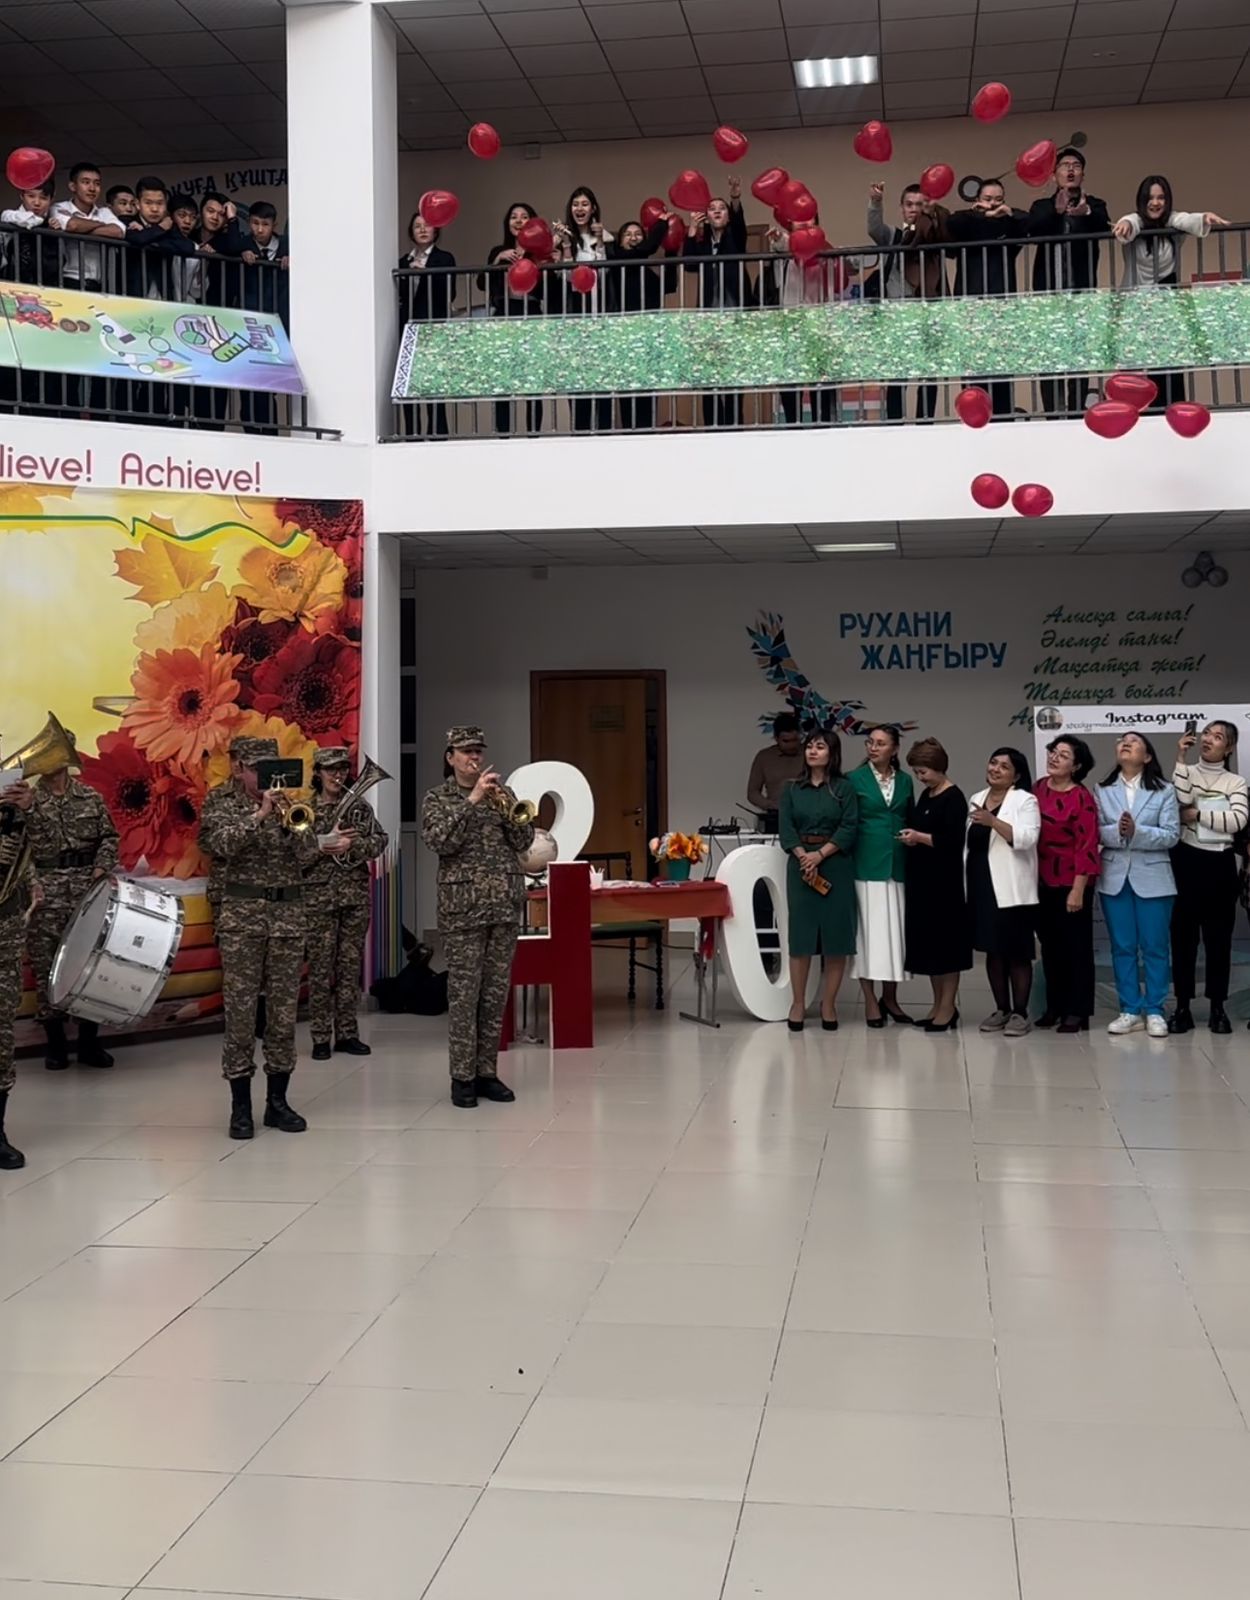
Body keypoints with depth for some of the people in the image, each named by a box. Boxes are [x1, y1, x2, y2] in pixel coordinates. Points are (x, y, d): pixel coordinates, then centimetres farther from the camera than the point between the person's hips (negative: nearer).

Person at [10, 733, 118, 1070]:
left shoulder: (90, 797, 7)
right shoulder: (29, 799, 2)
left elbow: (108, 837, 9)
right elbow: (28, 842, -14)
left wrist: (102, 867, -8)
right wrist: (26, 809, -32)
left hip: (87, 889, 1)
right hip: (46, 895, -1)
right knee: (46, 967, 1)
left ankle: (89, 1043, 14)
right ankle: (55, 1044, 12)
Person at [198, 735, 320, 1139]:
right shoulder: (220, 800, 3)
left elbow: (308, 855, 1)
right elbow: (223, 844, -14)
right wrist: (260, 814, -17)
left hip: (289, 913, 3)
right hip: (242, 915, -3)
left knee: (284, 1010, 6)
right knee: (240, 1010, -3)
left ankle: (278, 1101, 15)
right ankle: (240, 1106, 5)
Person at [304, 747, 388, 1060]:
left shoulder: (361, 807, 9)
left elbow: (379, 841, 0)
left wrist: (353, 845, -16)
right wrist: (324, 845, -19)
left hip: (357, 894, 3)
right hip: (319, 896, -3)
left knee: (351, 965, 7)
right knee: (320, 967, -1)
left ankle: (347, 1033, 14)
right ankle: (320, 1038, 5)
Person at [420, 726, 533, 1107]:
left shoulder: (500, 793, 12)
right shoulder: (437, 799, 2)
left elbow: (524, 841, 5)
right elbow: (441, 841, -16)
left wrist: (505, 807, -11)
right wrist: (472, 800, -18)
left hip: (505, 905, 4)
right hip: (463, 908, -4)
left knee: (496, 993, 7)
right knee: (463, 994, -3)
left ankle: (487, 1072, 15)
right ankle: (462, 1077, 4)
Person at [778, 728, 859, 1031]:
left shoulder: (844, 788, 3)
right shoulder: (792, 789, 10)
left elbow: (850, 828, -6)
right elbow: (786, 828, 1)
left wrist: (820, 855, -15)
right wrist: (803, 857, -14)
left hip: (835, 866, -1)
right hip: (800, 865, 1)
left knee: (835, 935, -2)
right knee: (800, 932, 0)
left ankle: (828, 1004, 6)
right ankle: (798, 1003, 7)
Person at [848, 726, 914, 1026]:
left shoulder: (905, 781, 10)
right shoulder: (855, 779, 0)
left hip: (898, 864, 3)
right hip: (866, 863, -3)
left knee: (895, 929, 7)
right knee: (870, 929, -2)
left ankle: (890, 997, 19)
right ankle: (870, 1001, 4)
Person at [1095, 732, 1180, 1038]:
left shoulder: (1164, 790, 0)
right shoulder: (1103, 790, 7)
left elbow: (1171, 835, -8)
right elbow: (1095, 832, -2)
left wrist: (1137, 832, -21)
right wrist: (1117, 832, -21)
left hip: (1152, 878, -2)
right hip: (1114, 877, 2)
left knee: (1155, 947, 2)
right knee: (1122, 947, 6)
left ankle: (1154, 1011, 10)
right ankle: (1130, 1010, 13)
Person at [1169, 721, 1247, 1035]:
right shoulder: (1185, 772, 6)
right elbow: (1180, 801, -16)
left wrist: (1197, 814, -11)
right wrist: (1182, 759, -13)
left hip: (1219, 865, 0)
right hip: (1186, 862, 0)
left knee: (1218, 937, 5)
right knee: (1183, 935, 2)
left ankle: (1217, 1008, 13)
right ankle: (1182, 1007, 9)